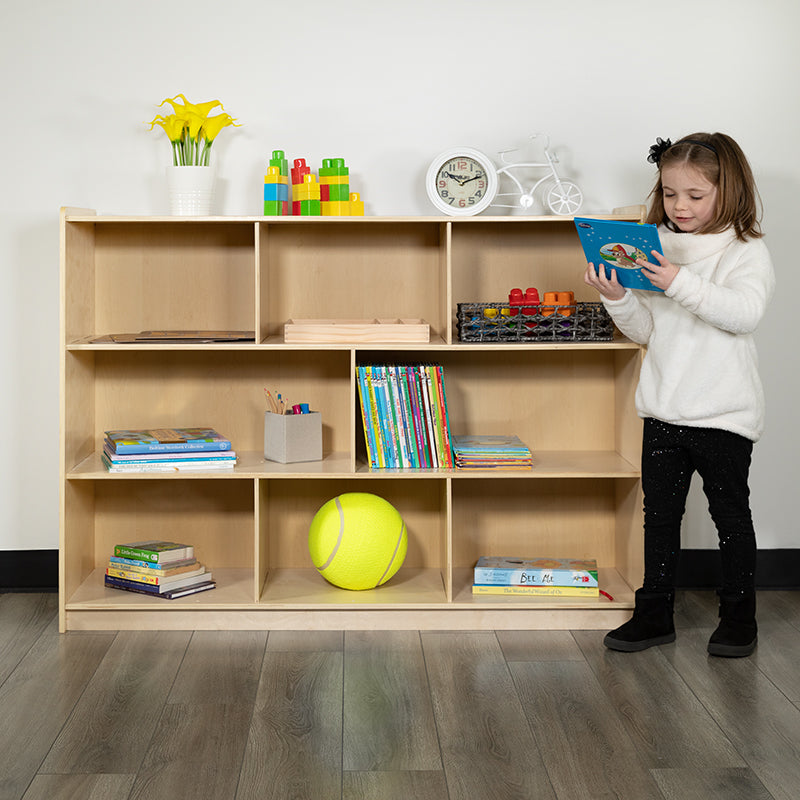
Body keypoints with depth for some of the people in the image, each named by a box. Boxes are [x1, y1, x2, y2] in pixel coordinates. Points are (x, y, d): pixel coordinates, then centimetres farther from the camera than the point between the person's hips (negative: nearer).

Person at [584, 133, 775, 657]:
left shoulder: (746, 251, -6)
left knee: (731, 514, 7)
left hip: (724, 414, -5)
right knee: (661, 514, 11)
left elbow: (745, 313, -24)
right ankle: (655, 614, 21)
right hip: (664, 410, 5)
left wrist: (681, 284, -32)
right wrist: (617, 298, -10)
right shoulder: (659, 251, 8)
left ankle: (739, 618, 21)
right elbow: (645, 331, 9)